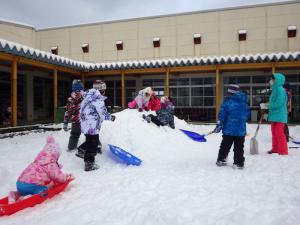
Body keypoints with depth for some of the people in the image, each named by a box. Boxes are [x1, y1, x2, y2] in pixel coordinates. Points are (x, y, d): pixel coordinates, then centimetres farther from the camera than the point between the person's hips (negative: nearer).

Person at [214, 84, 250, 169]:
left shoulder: (227, 102, -9)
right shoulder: (244, 102, 6)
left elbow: (222, 115, -13)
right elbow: (247, 115, 17)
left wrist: (219, 126, -7)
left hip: (228, 129, -3)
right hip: (241, 130, 3)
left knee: (225, 146, 11)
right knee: (239, 147, 10)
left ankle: (221, 160, 20)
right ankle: (239, 163, 13)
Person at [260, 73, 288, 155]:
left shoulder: (280, 89, -16)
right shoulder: (275, 89, 15)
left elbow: (279, 103, -23)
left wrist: (267, 106, -16)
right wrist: (266, 105, 3)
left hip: (279, 116, -10)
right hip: (274, 115, 10)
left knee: (279, 134, -5)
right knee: (274, 133, 17)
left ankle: (283, 151, 3)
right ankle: (275, 149, 28)